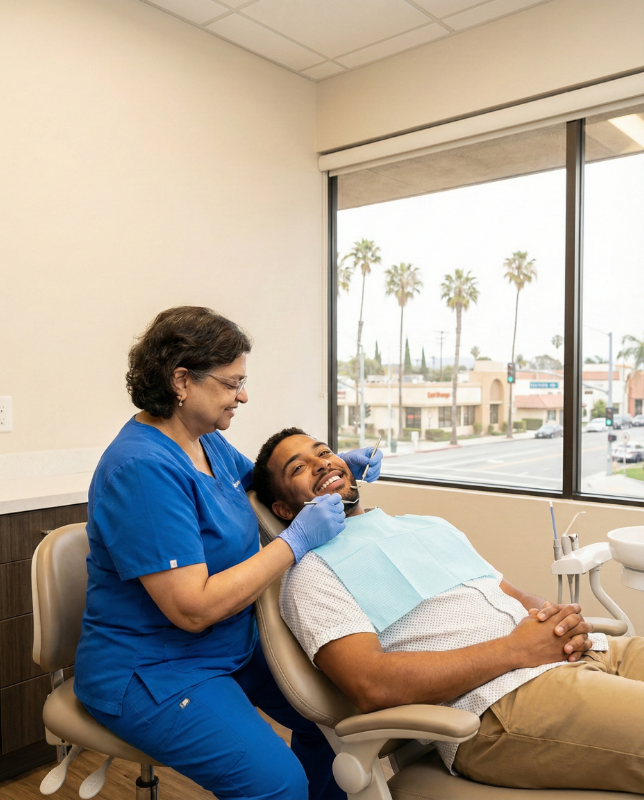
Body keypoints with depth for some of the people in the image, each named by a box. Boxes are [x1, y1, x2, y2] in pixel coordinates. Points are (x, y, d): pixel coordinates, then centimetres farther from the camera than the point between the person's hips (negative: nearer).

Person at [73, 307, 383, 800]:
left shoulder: (208, 442, 2)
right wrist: (297, 539, -24)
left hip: (231, 645, 9)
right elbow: (193, 608, -28)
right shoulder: (143, 468, -26)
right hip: (151, 671, -9)